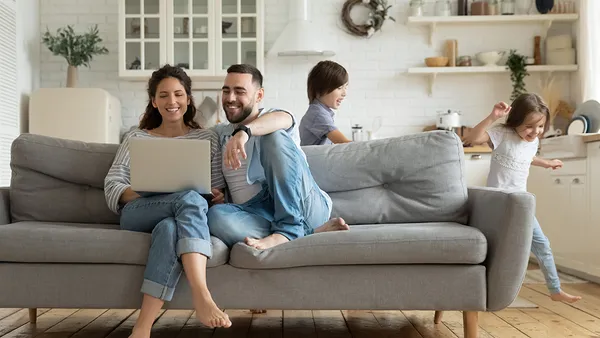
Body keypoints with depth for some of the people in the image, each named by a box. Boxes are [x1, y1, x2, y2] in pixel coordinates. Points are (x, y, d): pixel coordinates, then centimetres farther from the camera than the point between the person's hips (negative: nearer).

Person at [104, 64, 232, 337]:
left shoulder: (208, 139, 21)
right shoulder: (136, 138, 20)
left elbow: (218, 192, 15)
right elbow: (112, 185, 9)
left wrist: (218, 198, -10)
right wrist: (142, 193, -13)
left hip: (185, 218, 1)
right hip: (137, 214, 0)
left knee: (169, 227, -40)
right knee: (190, 198, -35)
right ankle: (202, 298, -50)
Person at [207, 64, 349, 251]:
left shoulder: (276, 117, 9)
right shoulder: (218, 133, 25)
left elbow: (281, 119, -17)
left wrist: (244, 131, -39)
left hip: (303, 206, -2)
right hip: (255, 212, 3)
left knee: (275, 137, -23)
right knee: (216, 215, -31)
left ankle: (289, 227, -31)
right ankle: (309, 232, -28)